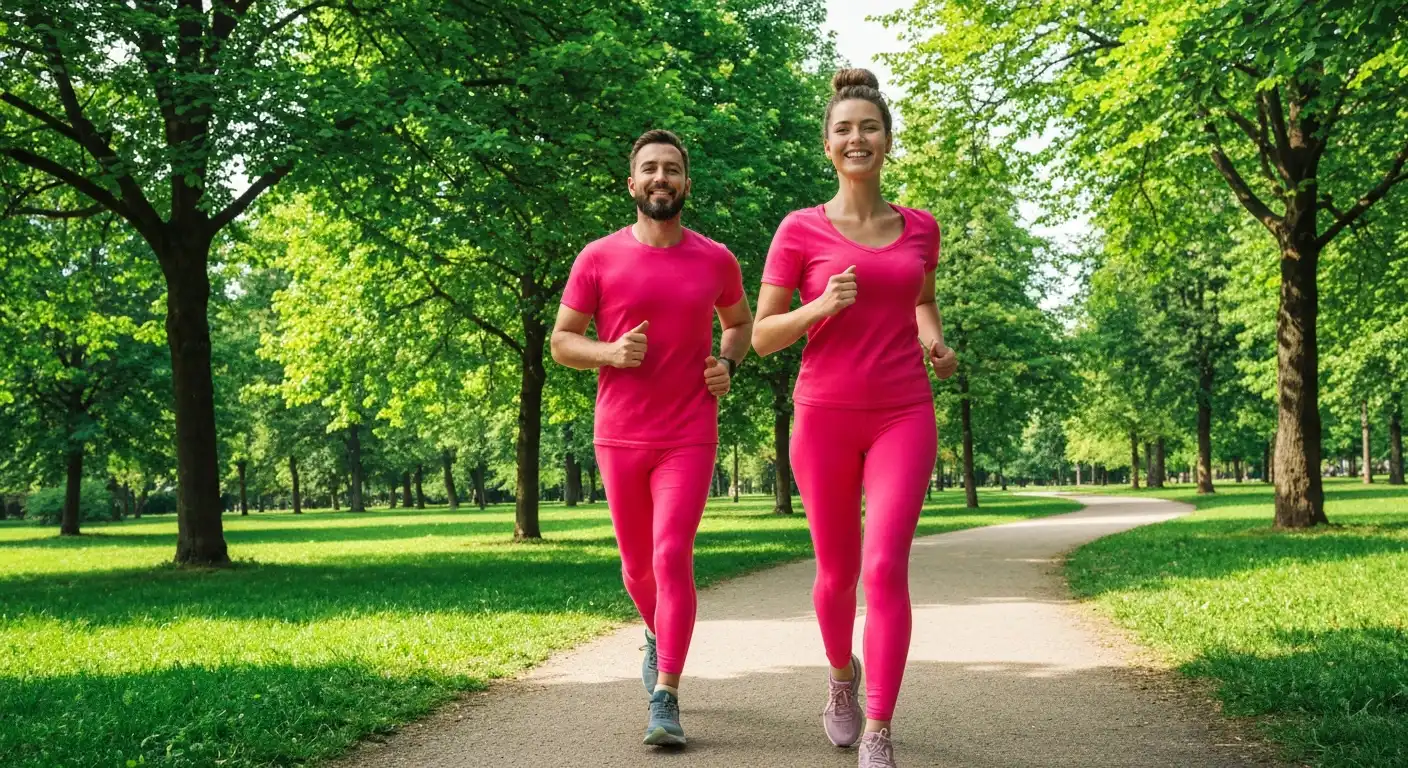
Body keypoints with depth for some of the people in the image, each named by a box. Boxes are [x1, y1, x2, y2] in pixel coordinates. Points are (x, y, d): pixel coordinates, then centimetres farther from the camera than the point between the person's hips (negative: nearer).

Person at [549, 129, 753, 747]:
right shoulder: (598, 259, -1)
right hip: (619, 437, 1)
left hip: (689, 438, -1)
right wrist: (609, 353, -16)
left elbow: (739, 320, 21)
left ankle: (665, 700, -8)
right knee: (638, 564, 14)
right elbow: (561, 341, 4)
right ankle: (658, 635, 46)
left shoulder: (716, 260, 2)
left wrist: (727, 363, 1)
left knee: (672, 558, -13)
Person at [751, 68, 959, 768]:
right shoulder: (800, 230, -2)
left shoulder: (919, 229, 7)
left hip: (903, 416, 1)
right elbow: (762, 336, -1)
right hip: (825, 417, -1)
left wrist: (934, 342, 6)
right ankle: (842, 674, 43)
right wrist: (821, 307, -18)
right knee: (837, 573, 11)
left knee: (886, 567, -15)